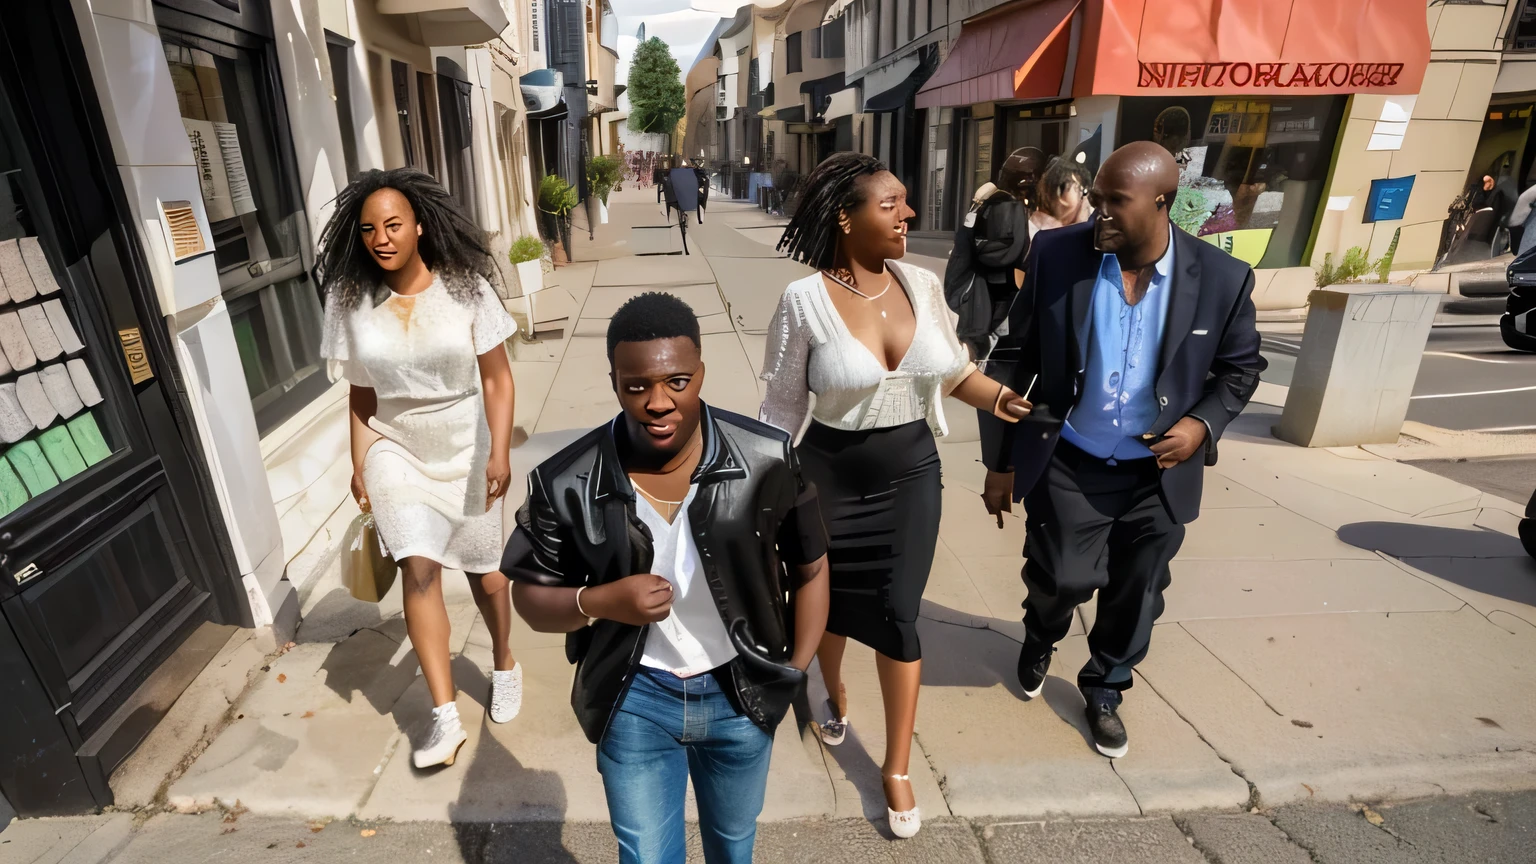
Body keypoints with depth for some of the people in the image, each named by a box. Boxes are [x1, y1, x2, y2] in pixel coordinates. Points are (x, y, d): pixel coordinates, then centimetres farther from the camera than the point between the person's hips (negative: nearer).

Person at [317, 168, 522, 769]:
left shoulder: (463, 288, -14)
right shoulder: (352, 301, -6)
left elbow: (496, 379, -12)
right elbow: (360, 395, 2)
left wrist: (500, 453, -20)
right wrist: (359, 466, 2)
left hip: (466, 448, -1)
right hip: (396, 450, 1)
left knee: (482, 568, 12)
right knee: (419, 570, -12)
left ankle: (505, 665, 40)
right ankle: (445, 718, 0)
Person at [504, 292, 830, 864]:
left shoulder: (769, 459, -19)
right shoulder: (566, 484, -20)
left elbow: (810, 568, -4)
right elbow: (530, 598, -6)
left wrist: (796, 674, -4)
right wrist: (599, 601, -25)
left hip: (740, 693, 2)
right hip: (635, 699, -1)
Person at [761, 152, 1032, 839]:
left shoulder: (923, 285, -5)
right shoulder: (804, 301, -16)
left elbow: (953, 367, 9)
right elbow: (784, 405, -9)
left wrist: (1001, 398, -9)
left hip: (911, 473, 2)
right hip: (831, 475, -2)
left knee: (898, 617, 8)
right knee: (831, 601, 19)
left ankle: (896, 768, 30)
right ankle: (835, 696, 54)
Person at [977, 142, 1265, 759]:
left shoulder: (1222, 278, -10)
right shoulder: (1056, 255, -12)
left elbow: (1240, 367, 8)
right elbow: (1018, 361, -6)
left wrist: (1204, 423, -13)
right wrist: (1001, 461, -4)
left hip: (1159, 473, 2)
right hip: (1068, 466, -1)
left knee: (1135, 597, 15)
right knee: (1064, 579, 5)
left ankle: (1105, 690, 43)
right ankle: (1040, 640, 42)